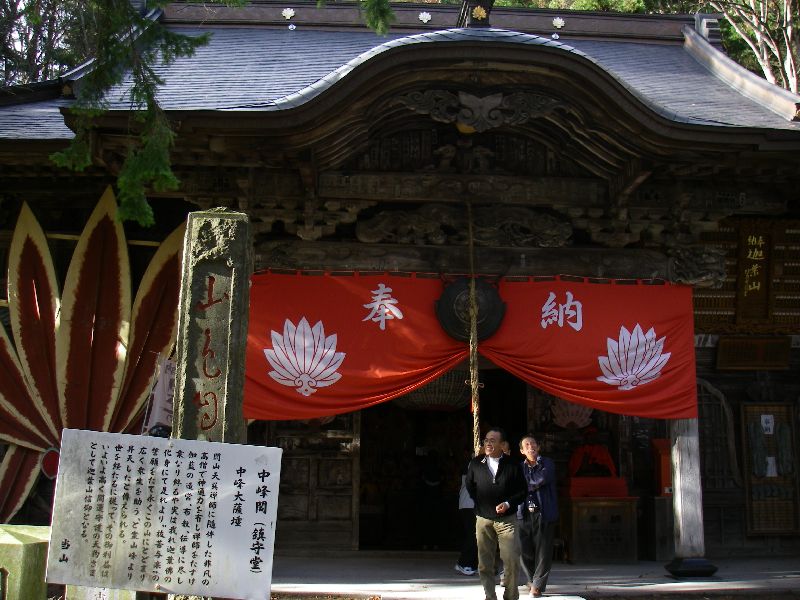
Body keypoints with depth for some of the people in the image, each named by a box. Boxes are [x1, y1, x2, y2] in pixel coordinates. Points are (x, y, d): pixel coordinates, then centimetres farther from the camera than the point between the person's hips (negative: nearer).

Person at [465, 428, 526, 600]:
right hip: (483, 519, 2)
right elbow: (469, 485, 19)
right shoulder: (475, 464, 2)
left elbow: (522, 491, 2)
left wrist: (508, 503, -12)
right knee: (485, 563, 4)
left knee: (511, 560, -6)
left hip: (506, 519, -2)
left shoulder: (512, 465, -3)